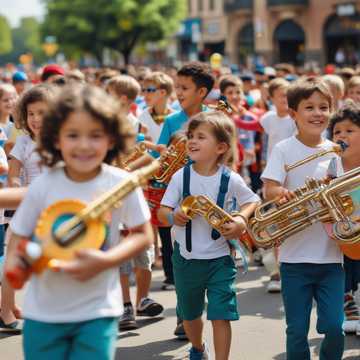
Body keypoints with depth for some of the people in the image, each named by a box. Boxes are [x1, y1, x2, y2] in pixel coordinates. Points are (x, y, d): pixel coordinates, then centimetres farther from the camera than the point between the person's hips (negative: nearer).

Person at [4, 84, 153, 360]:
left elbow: (143, 235, -2)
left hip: (98, 313, -1)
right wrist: (14, 263, -19)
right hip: (43, 313, 1)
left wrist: (105, 261, -18)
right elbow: (19, 235, 3)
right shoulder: (43, 186, -9)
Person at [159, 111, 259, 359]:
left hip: (219, 259, -2)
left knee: (221, 316, -9)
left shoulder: (231, 180, -9)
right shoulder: (181, 176, -7)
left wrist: (241, 220, -13)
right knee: (190, 315, 20)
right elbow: (162, 211, -2)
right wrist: (173, 217, -25)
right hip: (186, 258, 2)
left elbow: (252, 201, 6)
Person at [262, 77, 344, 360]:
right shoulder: (283, 150, -3)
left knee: (334, 328, -2)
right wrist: (281, 192, -33)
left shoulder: (335, 151, 7)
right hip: (295, 255, -2)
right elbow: (269, 190, -12)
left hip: (330, 254, 2)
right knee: (297, 331, 3)